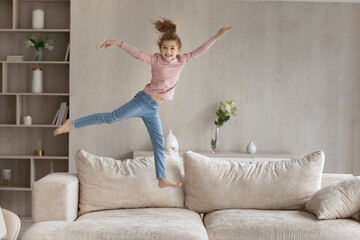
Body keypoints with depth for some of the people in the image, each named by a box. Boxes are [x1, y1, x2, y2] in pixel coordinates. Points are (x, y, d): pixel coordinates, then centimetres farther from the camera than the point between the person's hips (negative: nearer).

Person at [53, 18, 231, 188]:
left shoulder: (181, 61, 4)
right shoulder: (156, 60, -8)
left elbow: (200, 51, 6)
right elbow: (137, 53, -18)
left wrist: (216, 37, 4)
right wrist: (119, 43, -30)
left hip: (153, 110, 5)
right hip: (143, 101, -5)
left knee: (159, 143, 7)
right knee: (111, 117, -13)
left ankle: (162, 179, 12)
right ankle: (73, 124, -5)